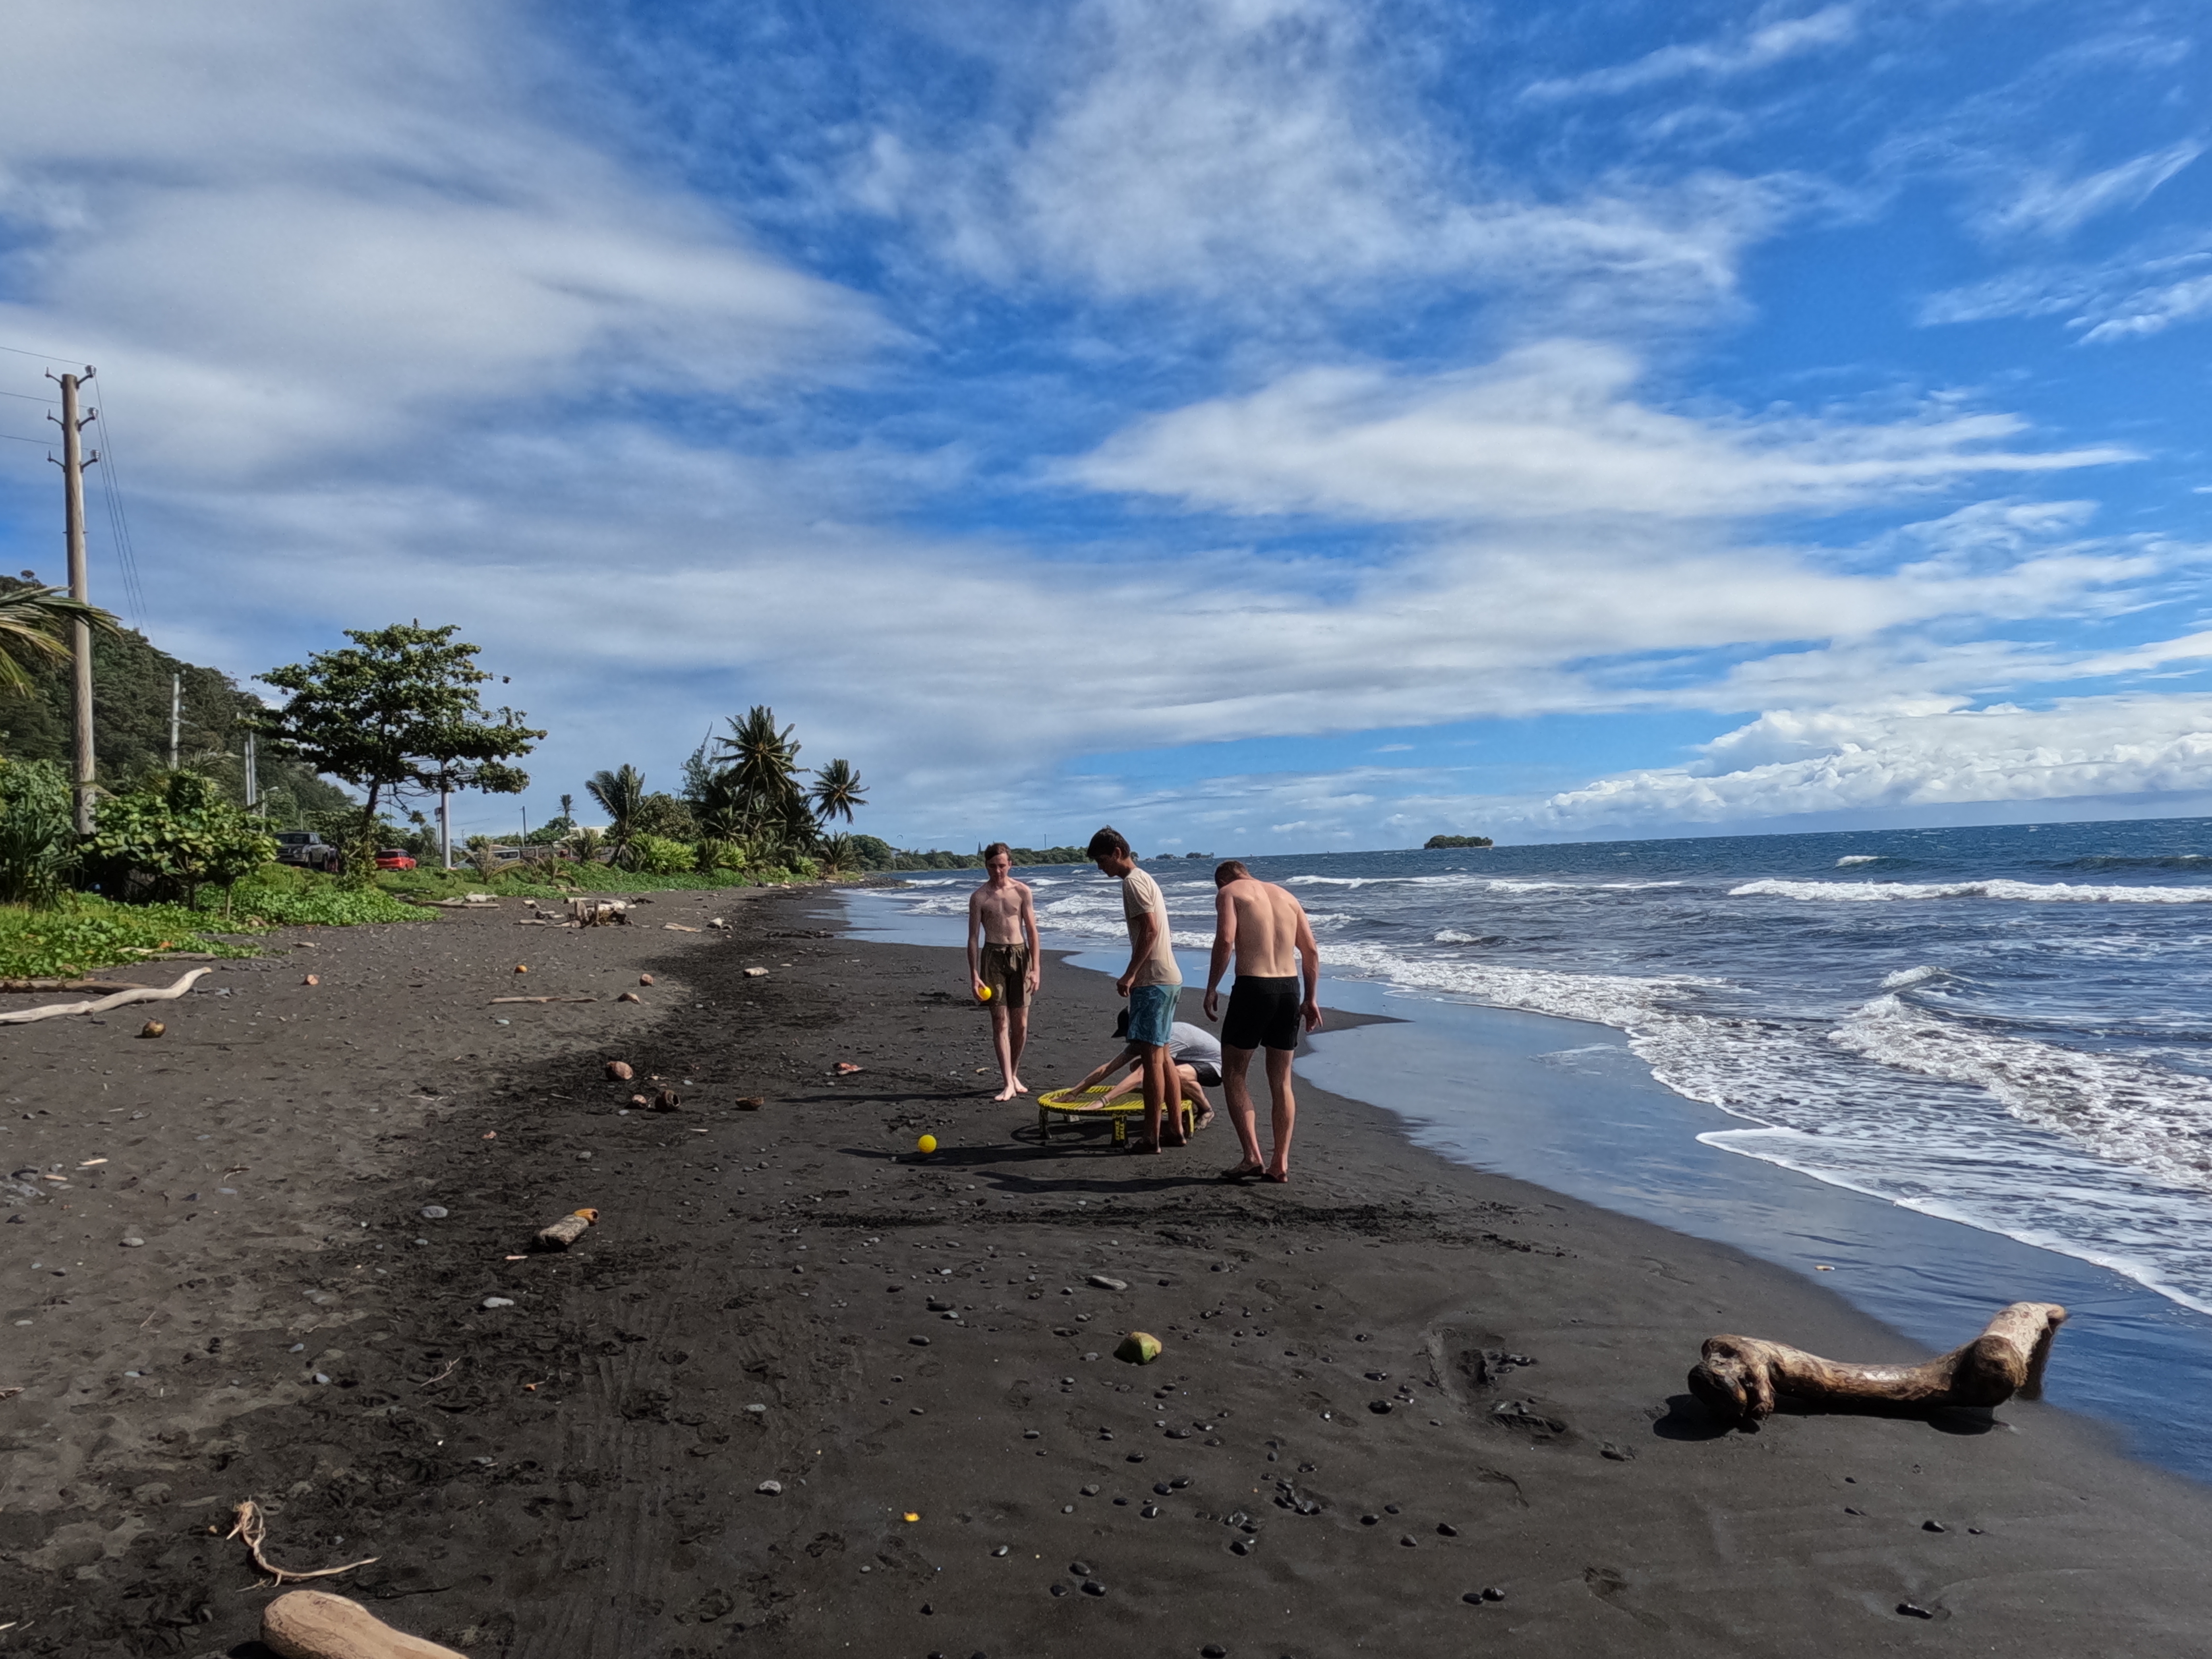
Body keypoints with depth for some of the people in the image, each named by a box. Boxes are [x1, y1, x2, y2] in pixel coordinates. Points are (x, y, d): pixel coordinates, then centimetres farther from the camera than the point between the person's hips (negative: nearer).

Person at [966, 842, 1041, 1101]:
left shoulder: (1022, 891, 3)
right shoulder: (979, 897, 0)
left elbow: (1032, 931, 3)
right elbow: (974, 937, 0)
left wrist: (1035, 968, -3)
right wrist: (974, 975, -7)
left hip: (1020, 955, 2)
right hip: (993, 956, -1)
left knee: (1021, 1023, 5)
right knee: (1000, 1021, -5)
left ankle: (1015, 1075, 24)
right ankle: (1008, 1084, -4)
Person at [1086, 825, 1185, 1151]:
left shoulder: (1133, 882, -11)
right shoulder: (1144, 879, 19)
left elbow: (1150, 931, -21)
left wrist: (1130, 975, -20)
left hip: (1153, 980, -10)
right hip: (1169, 977, 10)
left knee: (1151, 1056, -7)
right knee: (1161, 1055, 14)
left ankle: (1151, 1138, -4)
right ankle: (1175, 1128, 19)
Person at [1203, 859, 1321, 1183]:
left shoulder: (1228, 893, 3)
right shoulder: (1286, 895, 19)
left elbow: (1225, 941, -14)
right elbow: (1311, 952, 14)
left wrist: (1211, 989, -8)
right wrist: (1311, 998, 17)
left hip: (1252, 987, -5)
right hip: (1290, 988, 5)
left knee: (1233, 1075, 8)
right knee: (1282, 1082, 13)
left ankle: (1253, 1157, -1)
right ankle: (1280, 1165, 14)